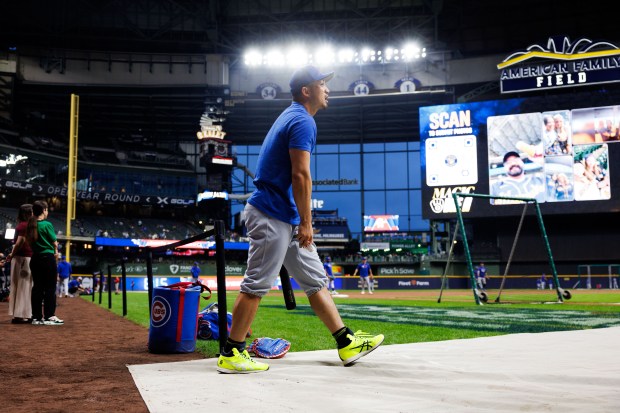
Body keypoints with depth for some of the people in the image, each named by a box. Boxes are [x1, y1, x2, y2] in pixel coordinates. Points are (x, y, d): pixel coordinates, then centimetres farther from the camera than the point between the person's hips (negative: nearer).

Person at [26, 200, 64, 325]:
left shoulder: (31, 225, 7)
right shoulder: (47, 224, -11)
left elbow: (30, 241, 7)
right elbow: (54, 242, -4)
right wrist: (56, 251, 13)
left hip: (35, 258, 6)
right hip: (48, 258, -6)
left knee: (37, 287, 9)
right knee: (50, 287, -1)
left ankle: (36, 317, 11)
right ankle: (49, 316, -2)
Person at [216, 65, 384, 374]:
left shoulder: (291, 117, 19)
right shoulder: (303, 121, -12)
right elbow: (301, 175, -19)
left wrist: (300, 222, 22)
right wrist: (305, 222, -16)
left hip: (286, 220, 11)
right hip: (272, 216, -11)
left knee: (315, 280, 11)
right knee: (256, 285, -5)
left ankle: (346, 343, 16)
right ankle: (231, 355, 4)